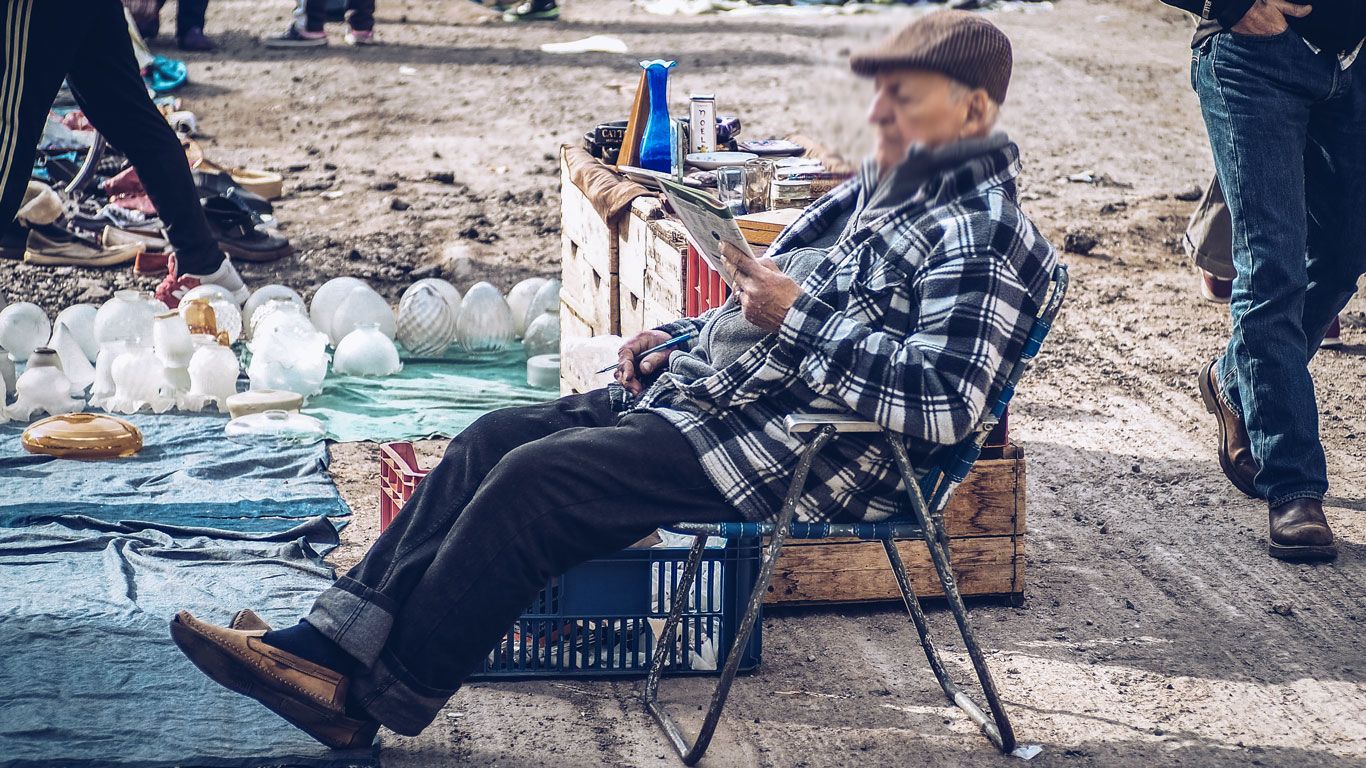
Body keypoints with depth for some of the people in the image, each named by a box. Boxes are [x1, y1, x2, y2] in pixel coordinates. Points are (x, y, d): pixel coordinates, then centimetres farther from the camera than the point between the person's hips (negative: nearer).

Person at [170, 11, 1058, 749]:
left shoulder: (986, 236, -13)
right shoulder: (875, 191, 18)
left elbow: (943, 404, -27)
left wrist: (796, 316, -23)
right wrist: (677, 341, 11)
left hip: (796, 452, -10)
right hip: (703, 391, 10)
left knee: (535, 479, -20)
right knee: (493, 440, -2)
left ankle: (376, 700, -12)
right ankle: (336, 641, -5)